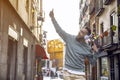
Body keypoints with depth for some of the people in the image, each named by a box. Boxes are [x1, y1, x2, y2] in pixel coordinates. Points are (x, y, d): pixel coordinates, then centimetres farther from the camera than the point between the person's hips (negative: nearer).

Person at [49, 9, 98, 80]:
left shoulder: (87, 48, 0)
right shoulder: (69, 38, 3)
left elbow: (92, 62, 7)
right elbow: (59, 30, 4)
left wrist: (96, 52, -8)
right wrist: (53, 18, 0)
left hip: (79, 74, -1)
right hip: (68, 72, 1)